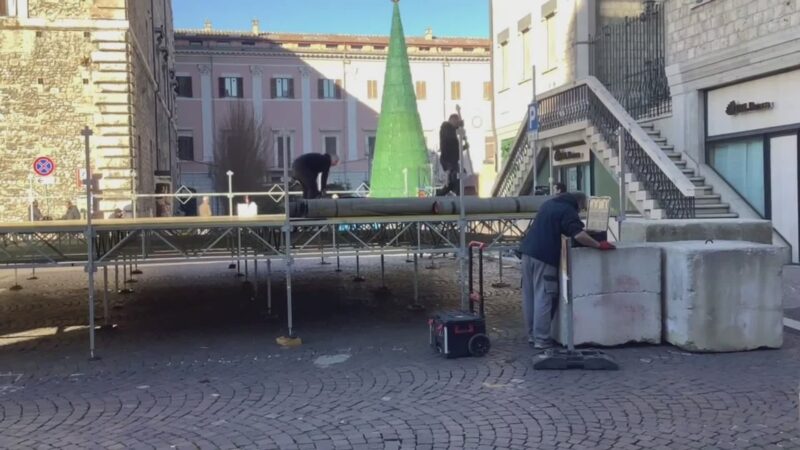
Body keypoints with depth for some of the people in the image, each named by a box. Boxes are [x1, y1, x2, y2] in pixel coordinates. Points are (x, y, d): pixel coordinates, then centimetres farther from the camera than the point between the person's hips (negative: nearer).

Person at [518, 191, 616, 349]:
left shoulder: (550, 203, 20)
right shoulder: (568, 211, -7)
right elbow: (579, 235, -21)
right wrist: (599, 245, -13)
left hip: (528, 251, 8)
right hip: (544, 256, -8)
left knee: (529, 296, 12)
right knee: (543, 298, -4)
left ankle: (532, 335, 19)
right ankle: (541, 340, -2)